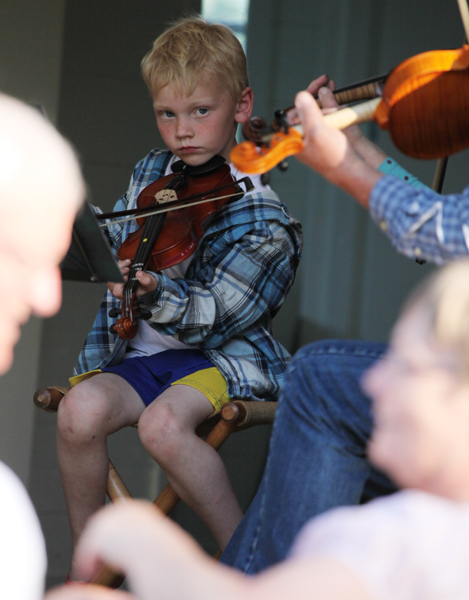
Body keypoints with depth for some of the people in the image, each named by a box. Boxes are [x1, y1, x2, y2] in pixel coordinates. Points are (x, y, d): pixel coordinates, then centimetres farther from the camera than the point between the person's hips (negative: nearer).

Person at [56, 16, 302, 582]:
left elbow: (214, 316, -18)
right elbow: (113, 249, 22)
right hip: (140, 350, 6)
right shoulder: (150, 173, 9)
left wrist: (158, 292, -35)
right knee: (80, 409, -25)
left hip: (223, 355, -5)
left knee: (163, 421, -35)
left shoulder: (261, 218, -12)